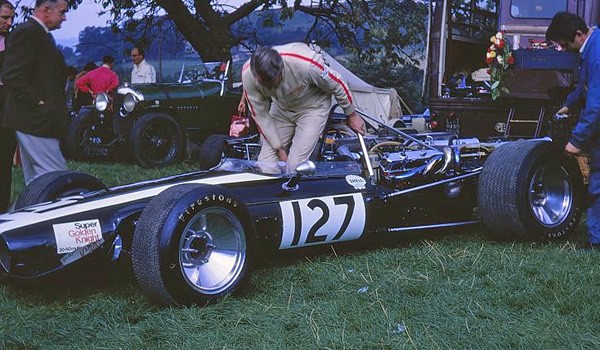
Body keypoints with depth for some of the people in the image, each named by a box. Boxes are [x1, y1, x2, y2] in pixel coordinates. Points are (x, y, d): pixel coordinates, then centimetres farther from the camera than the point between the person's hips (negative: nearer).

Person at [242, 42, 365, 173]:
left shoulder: (305, 64, -38)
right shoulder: (248, 75, -28)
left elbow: (337, 84, -18)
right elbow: (260, 115, -14)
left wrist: (351, 115, -3)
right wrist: (279, 149, -10)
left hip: (313, 107, -3)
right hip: (281, 109, 4)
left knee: (295, 166, -17)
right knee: (265, 168, -6)